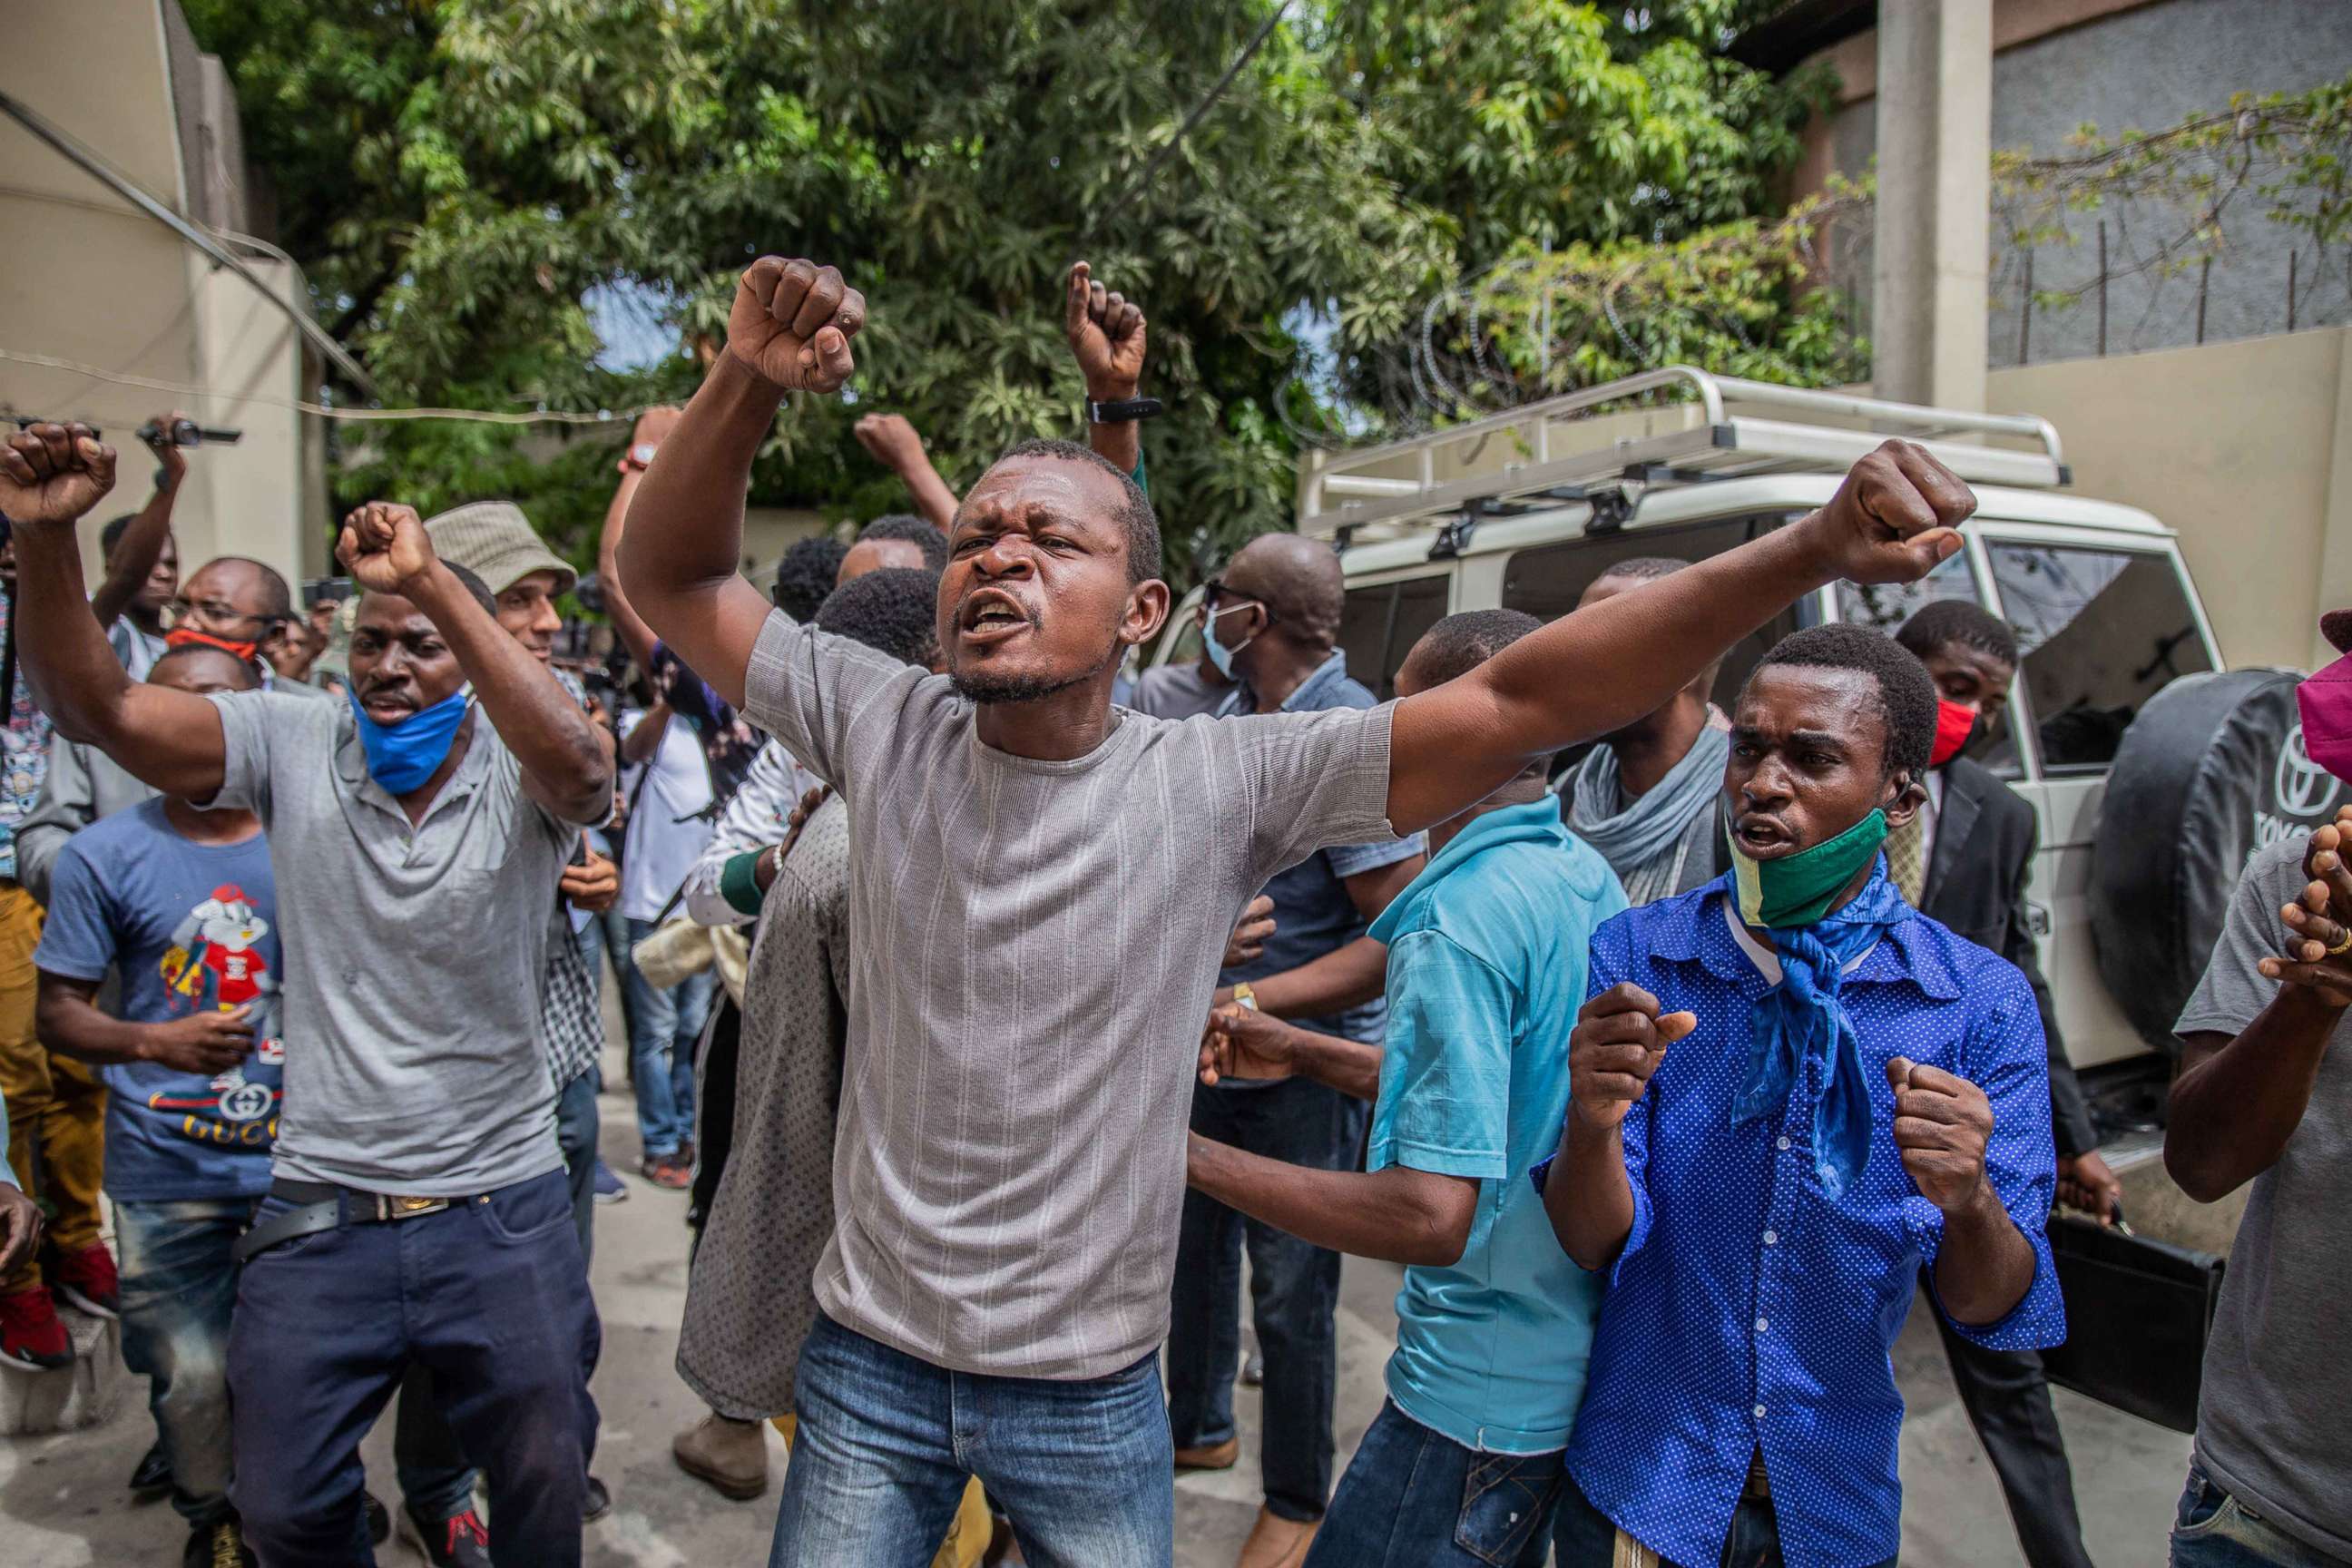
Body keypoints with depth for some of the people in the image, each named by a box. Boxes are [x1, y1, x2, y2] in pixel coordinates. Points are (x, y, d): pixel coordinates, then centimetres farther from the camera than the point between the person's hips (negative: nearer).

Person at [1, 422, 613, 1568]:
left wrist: (434, 583, -40)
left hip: (503, 1214, -1)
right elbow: (95, 708, -11)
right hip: (319, 1212, 2)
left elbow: (579, 766, -34)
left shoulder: (516, 778, -11)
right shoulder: (293, 747, -3)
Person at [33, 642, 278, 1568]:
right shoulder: (104, 856, -3)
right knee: (192, 1373, 9)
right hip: (169, 1169, -1)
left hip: (305, 1154, 1)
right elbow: (59, 1013, 0)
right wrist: (158, 1044, -18)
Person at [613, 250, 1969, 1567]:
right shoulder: (882, 728, -9)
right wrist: (746, 383, -23)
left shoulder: (1224, 782, -17)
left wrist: (1814, 549, -31)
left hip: (1092, 1391, -1)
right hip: (871, 1359, 2)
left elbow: (1517, 704, -23)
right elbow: (674, 578, -4)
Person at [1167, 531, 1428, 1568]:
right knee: (1195, 1249, 22)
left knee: (1290, 1291, 7)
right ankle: (1198, 1429, 45)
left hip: (1304, 1065, -8)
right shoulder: (1233, 714, 4)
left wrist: (1259, 1002, -26)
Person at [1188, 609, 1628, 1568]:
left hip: (1478, 1398, -9)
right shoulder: (1586, 878, 2)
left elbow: (1433, 1215, -30)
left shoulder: (1457, 922, -26)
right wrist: (1304, 1054, 10)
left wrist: (1193, 1156, -24)